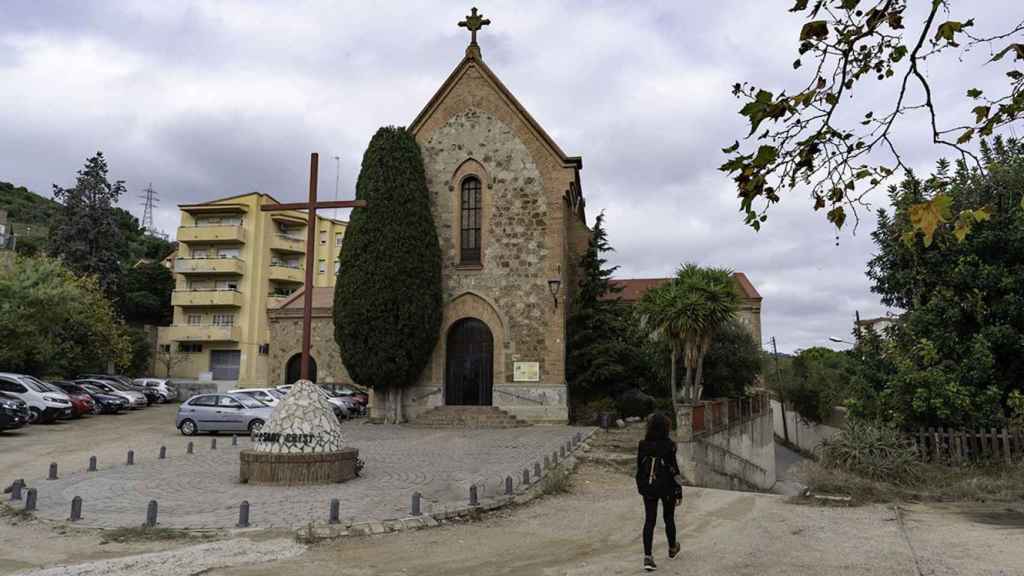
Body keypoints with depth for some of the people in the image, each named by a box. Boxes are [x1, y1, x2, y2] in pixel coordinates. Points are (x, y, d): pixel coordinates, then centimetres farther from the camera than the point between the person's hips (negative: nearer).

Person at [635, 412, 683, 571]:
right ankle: (672, 548, 40)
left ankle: (648, 556, -5)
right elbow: (674, 469, -14)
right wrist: (679, 491, -5)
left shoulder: (642, 445, -6)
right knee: (669, 518, 19)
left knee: (649, 521, 5)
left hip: (648, 488, 2)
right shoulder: (669, 446, -17)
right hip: (667, 488, -2)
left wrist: (641, 486, 17)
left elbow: (639, 468, 3)